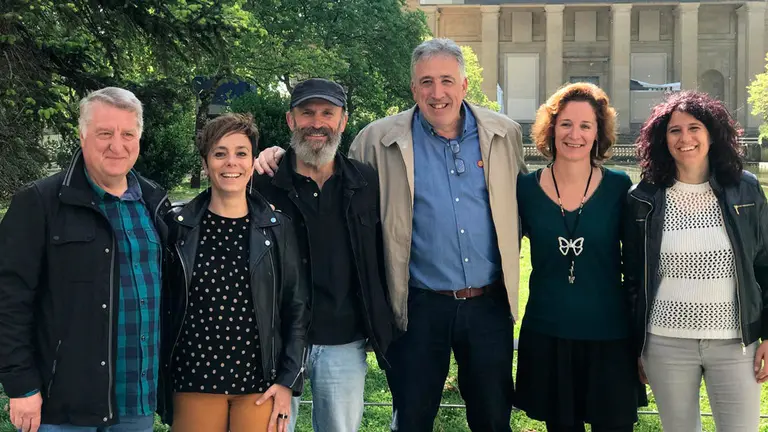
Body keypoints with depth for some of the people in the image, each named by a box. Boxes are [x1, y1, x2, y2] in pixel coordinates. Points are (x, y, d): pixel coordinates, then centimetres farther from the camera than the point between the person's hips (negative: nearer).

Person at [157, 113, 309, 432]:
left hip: (259, 385, 0)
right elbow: (162, 308, 6)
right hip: (193, 386, 0)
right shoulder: (178, 226, 2)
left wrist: (288, 382, -2)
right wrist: (160, 387, 3)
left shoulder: (277, 229, 3)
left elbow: (297, 309, 4)